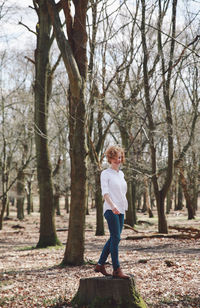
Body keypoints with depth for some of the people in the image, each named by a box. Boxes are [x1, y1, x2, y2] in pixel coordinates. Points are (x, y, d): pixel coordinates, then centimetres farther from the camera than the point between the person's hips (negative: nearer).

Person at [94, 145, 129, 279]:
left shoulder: (121, 174, 18)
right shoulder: (105, 173, -3)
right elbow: (105, 192, -15)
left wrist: (123, 205, 17)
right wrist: (113, 206, -30)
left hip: (120, 210, 8)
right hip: (111, 210, -7)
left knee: (113, 239, 10)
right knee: (116, 238, -11)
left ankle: (100, 264, 20)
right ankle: (117, 270, -8)